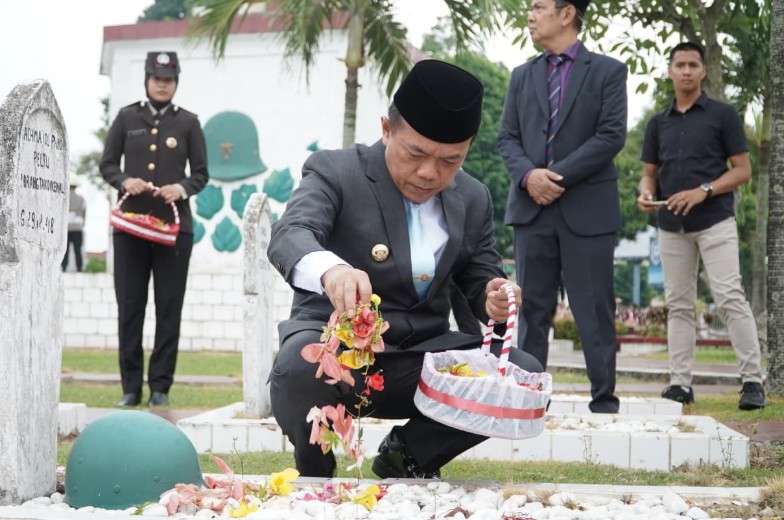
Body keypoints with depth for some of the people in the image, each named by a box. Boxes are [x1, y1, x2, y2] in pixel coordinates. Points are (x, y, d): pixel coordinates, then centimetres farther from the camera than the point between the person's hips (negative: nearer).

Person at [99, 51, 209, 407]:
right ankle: (131, 386, 10)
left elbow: (201, 174, 7)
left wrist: (182, 188, -13)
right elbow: (107, 164, 9)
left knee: (169, 310, 0)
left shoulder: (187, 122, 5)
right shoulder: (127, 117, 7)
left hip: (174, 226, -1)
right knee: (129, 307, 2)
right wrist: (124, 181, -12)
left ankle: (160, 387, 7)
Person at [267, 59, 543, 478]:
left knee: (525, 377, -19)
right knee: (300, 365, -38)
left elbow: (480, 282, 16)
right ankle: (315, 474, -3)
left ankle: (405, 456, 5)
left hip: (422, 354, 4)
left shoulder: (473, 200, 9)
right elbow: (290, 235, -24)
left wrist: (494, 301, -11)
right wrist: (330, 269, -49)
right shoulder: (334, 172, -6)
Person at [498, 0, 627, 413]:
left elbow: (611, 136, -7)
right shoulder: (522, 76, 16)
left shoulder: (607, 71, 2)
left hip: (588, 208, -4)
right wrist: (527, 175, -10)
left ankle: (604, 402, 5)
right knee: (532, 310, 6)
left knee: (595, 312, -1)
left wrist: (558, 176, -13)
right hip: (532, 208, 4)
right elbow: (507, 137, 10)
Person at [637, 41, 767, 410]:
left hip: (715, 222, -4)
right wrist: (645, 193, -7)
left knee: (730, 298, -12)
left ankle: (753, 381, -10)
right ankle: (680, 383, 9)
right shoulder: (658, 123, 13)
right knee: (678, 305, 5)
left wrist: (703, 191, -16)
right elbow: (650, 173, 17)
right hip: (672, 226, 5)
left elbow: (742, 170, -1)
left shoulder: (723, 115, 1)